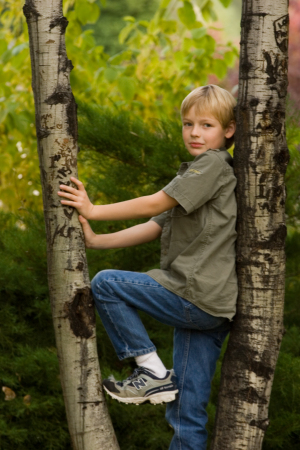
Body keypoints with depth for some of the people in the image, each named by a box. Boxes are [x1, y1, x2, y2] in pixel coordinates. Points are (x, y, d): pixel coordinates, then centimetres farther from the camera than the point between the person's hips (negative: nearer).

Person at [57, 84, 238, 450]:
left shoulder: (214, 164, -6)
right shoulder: (197, 174, 24)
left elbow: (155, 204, -11)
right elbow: (155, 226, 17)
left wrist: (94, 210, -6)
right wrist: (96, 240, 7)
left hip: (196, 297, -9)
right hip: (204, 307, 9)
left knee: (105, 284, -5)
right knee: (186, 411, 8)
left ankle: (153, 372, -4)